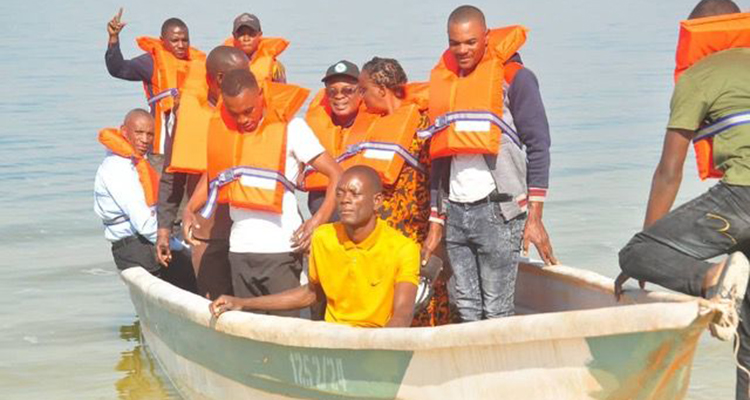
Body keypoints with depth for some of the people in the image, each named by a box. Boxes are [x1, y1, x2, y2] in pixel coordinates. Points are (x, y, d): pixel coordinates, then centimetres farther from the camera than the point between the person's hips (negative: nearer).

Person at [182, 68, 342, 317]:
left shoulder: (290, 126, -6)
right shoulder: (223, 128, 7)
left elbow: (336, 175, -8)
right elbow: (213, 173, 22)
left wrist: (318, 220, -20)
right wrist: (190, 209, 5)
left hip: (281, 248, -5)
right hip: (240, 249, 5)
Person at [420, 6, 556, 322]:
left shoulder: (513, 77, -2)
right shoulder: (442, 80, 14)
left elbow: (538, 145, -5)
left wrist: (534, 216, -11)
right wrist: (436, 221, 16)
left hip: (497, 210, -5)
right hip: (455, 212, 5)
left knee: (496, 311, -5)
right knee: (466, 309, 6)